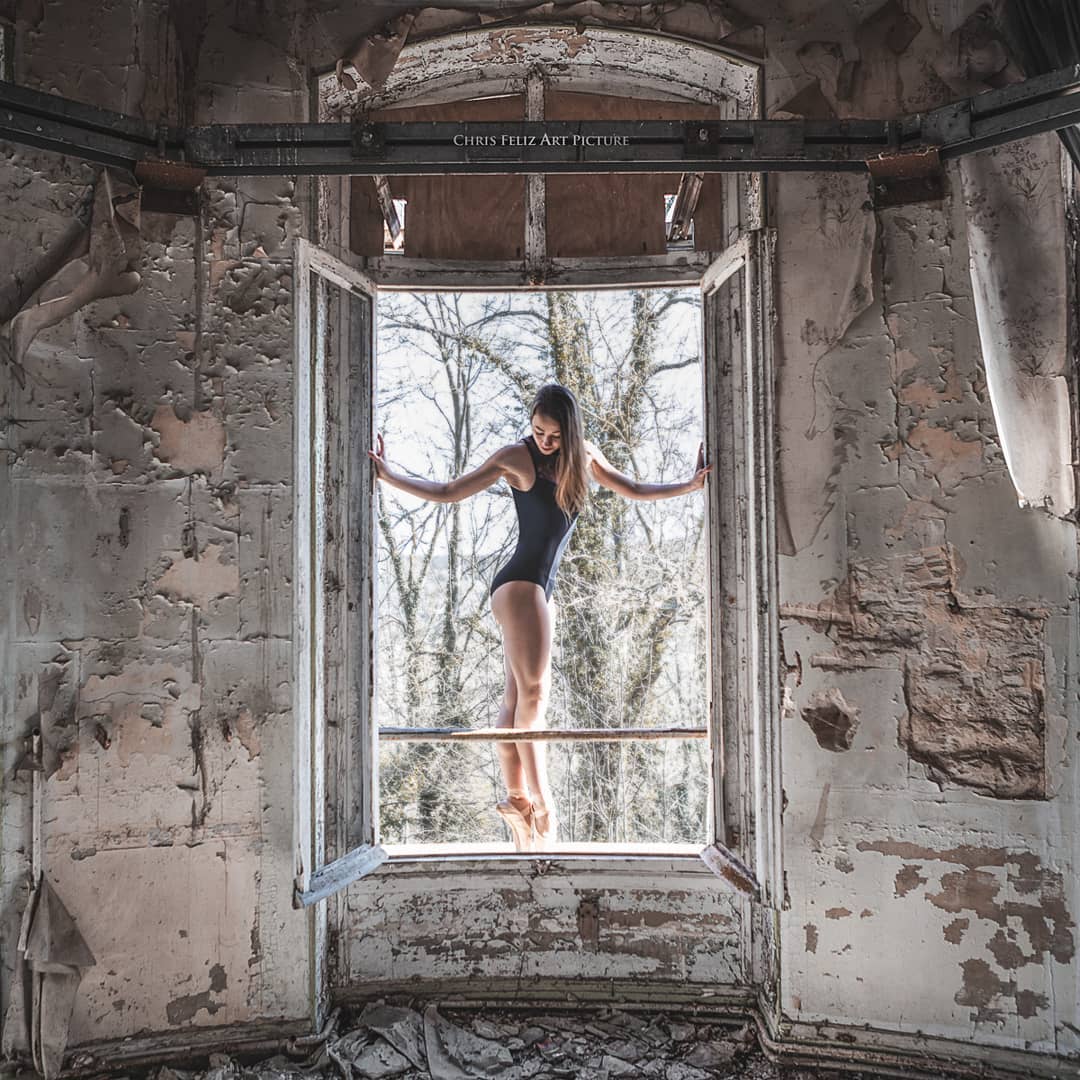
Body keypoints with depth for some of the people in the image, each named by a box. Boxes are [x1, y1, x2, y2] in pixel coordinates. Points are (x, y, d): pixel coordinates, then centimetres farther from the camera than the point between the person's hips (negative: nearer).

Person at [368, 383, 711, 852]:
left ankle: (517, 800, 4)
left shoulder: (584, 455, 13)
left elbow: (633, 489, 23)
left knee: (517, 699, 4)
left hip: (541, 588, 7)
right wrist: (388, 475, -8)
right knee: (532, 694, -11)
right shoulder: (517, 456, -6)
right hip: (519, 583, -7)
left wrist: (690, 484, 20)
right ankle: (541, 805, -8)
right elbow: (447, 492, -1)